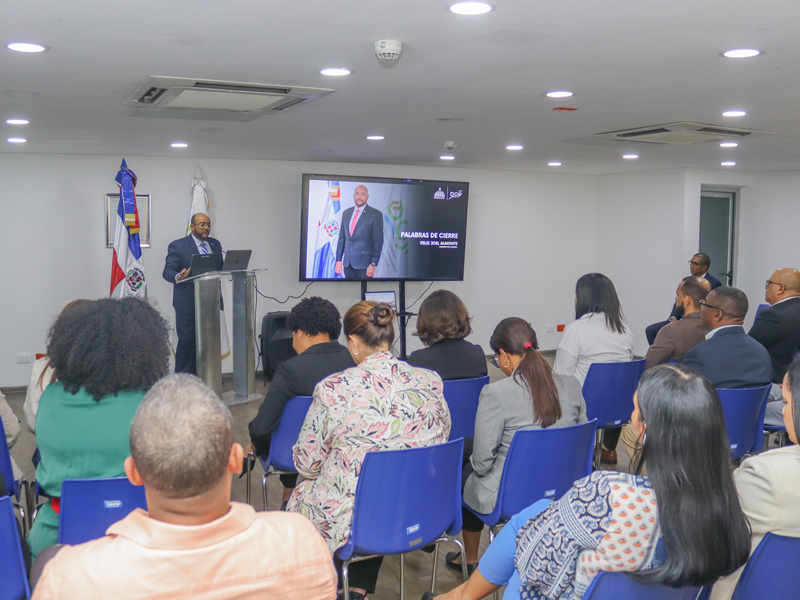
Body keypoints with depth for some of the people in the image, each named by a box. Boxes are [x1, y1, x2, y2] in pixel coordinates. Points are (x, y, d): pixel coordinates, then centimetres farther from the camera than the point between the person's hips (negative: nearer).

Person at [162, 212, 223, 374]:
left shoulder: (215, 244, 15)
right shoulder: (178, 246, -2)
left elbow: (221, 269, 17)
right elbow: (167, 271, -9)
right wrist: (178, 277, -31)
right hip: (187, 302, -5)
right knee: (187, 340, -4)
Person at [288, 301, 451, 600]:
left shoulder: (333, 389, -17)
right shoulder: (430, 382, -6)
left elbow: (307, 463, -6)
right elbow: (441, 442, 8)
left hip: (352, 522, -4)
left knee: (301, 496, 25)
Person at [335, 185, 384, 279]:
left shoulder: (375, 214, -4)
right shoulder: (346, 213, 13)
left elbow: (378, 241, -6)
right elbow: (341, 237, 15)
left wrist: (373, 264, -12)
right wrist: (338, 260, 9)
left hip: (363, 264, -5)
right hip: (347, 263, 5)